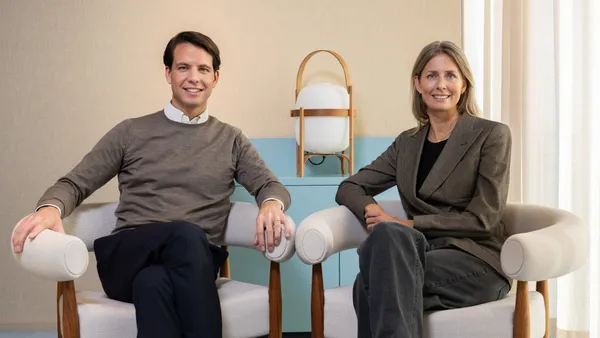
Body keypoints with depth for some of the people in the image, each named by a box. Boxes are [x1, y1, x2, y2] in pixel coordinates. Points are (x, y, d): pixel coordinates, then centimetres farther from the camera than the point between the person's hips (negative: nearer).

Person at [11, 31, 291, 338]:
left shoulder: (231, 140, 18)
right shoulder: (131, 132, 15)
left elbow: (270, 186, 12)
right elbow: (74, 183, 13)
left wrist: (271, 205, -16)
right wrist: (50, 208, -13)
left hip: (194, 261, 0)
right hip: (127, 258, 0)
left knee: (153, 282, -38)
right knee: (186, 234, -36)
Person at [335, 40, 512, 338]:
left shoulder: (491, 135, 2)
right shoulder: (407, 143, 16)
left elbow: (483, 219, -6)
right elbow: (349, 188, 15)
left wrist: (409, 224, -13)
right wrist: (371, 209, -9)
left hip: (476, 263, -4)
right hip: (423, 251, 4)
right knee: (388, 234, -35)